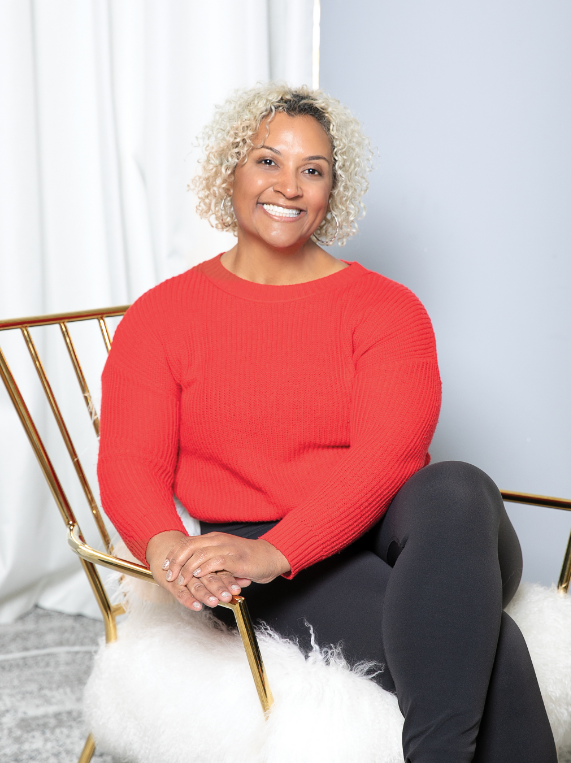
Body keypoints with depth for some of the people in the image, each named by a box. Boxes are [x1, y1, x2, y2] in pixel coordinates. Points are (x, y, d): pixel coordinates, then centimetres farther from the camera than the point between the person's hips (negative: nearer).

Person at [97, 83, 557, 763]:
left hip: (388, 533, 2)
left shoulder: (388, 309, 2)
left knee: (457, 488, -36)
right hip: (255, 562, -2)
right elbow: (129, 465, -3)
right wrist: (166, 545, -27)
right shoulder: (158, 317, 7)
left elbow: (386, 458, -13)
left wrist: (275, 551, -29)